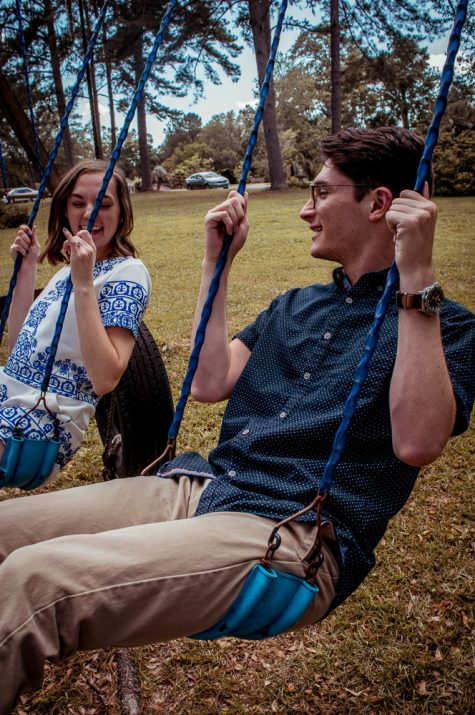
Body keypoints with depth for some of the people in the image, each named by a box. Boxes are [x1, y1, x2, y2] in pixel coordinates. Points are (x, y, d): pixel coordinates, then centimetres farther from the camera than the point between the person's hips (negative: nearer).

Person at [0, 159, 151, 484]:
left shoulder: (127, 272, -10)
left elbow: (105, 379, -22)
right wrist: (27, 269, 9)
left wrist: (84, 283, -23)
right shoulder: (69, 267, 14)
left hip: (41, 421, -8)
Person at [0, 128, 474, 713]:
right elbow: (209, 384, 14)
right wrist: (217, 263, 16)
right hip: (199, 488, 8)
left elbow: (417, 442, -17)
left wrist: (417, 281, -20)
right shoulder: (295, 306, 22)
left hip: (295, 533, -7)